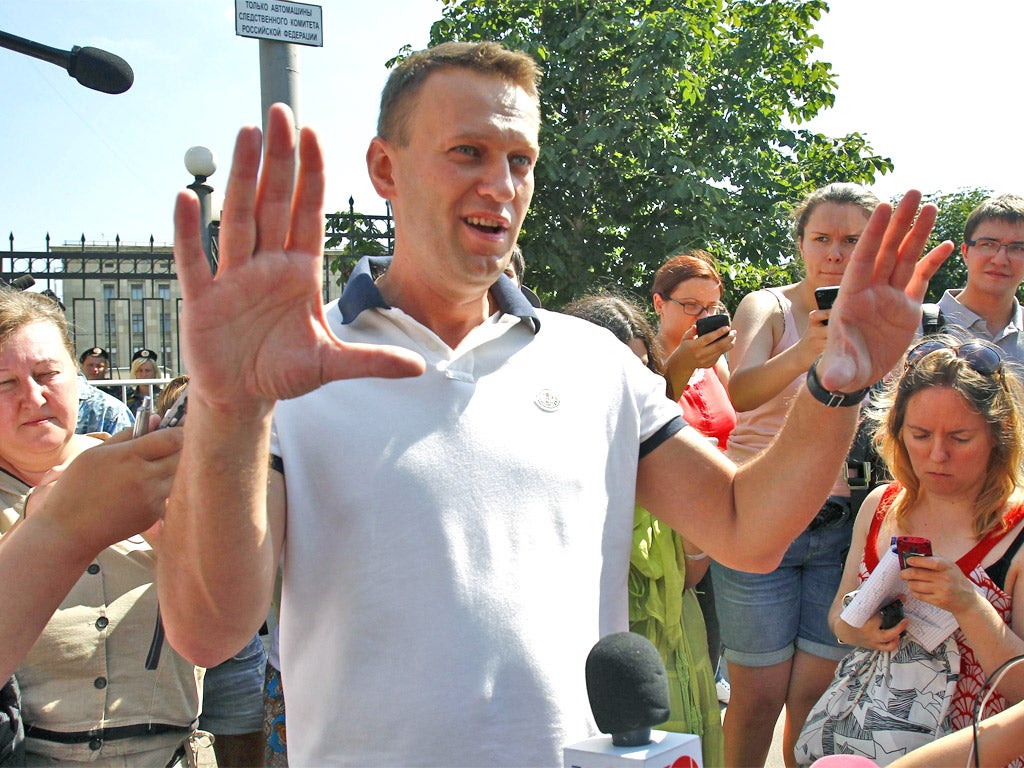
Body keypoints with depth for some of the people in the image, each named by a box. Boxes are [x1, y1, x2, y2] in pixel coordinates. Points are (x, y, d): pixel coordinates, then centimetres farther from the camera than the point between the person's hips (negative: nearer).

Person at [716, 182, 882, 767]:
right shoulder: (768, 308, -4)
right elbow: (742, 392, -25)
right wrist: (805, 351, -42)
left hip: (841, 526, 3)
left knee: (818, 696, 6)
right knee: (759, 695, 0)